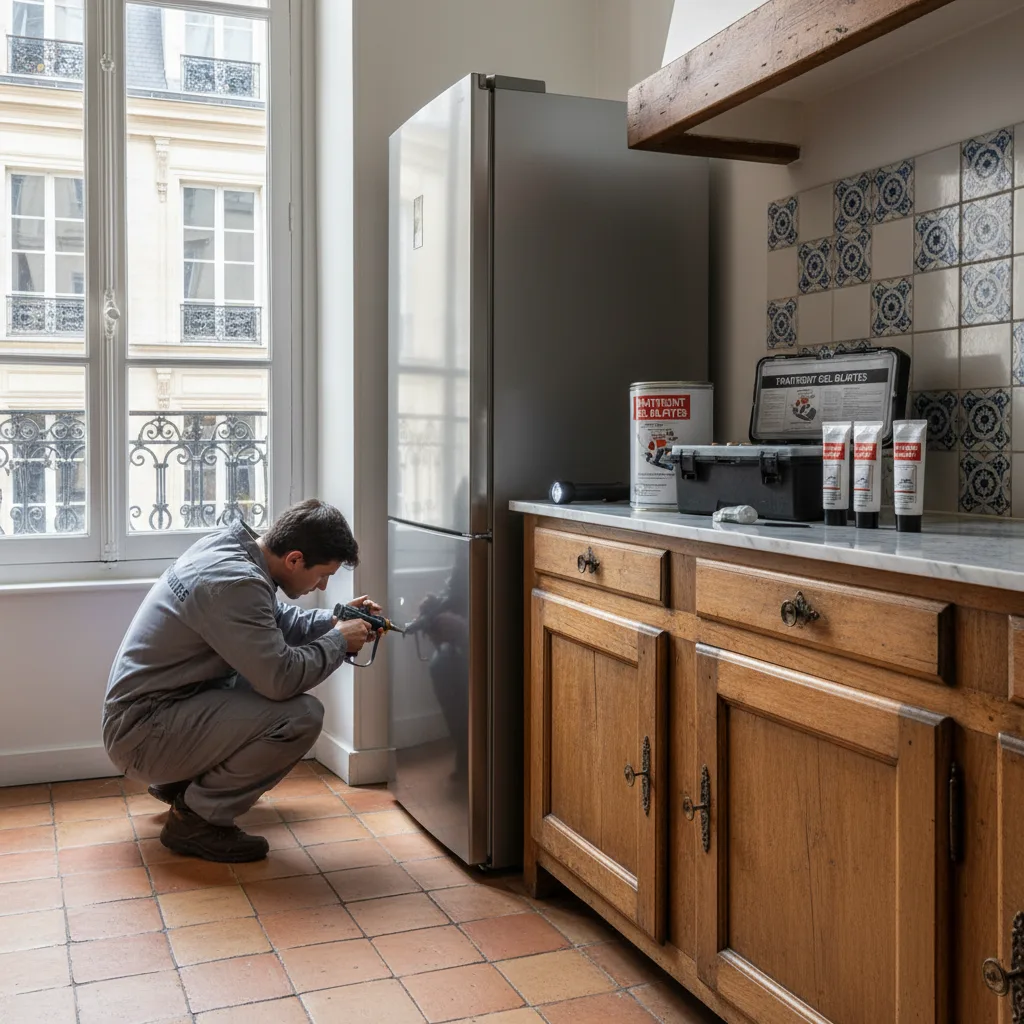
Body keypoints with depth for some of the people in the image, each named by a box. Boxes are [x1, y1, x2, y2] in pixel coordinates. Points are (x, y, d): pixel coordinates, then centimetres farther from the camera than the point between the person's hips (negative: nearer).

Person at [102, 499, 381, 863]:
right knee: (301, 717, -23)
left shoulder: (230, 545, 3)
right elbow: (282, 678, -29)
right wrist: (339, 641, -12)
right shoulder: (234, 582, -27)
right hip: (144, 733, -10)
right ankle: (196, 817, -5)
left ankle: (180, 781, 20)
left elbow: (273, 621, 19)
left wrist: (332, 621, 5)